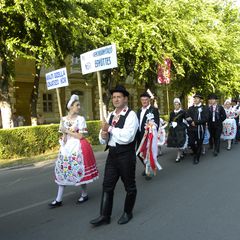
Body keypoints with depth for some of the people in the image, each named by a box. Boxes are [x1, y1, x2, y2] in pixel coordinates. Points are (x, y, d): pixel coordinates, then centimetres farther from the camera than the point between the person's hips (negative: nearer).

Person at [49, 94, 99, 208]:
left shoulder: (80, 119, -6)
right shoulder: (63, 119, 7)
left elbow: (80, 136, -11)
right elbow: (63, 135, 14)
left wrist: (67, 131, -10)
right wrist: (62, 139, -7)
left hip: (78, 147, -4)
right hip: (66, 148, 4)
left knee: (79, 170, 1)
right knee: (62, 170, 4)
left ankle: (84, 194, 22)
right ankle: (58, 199, 11)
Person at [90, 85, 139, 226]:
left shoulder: (131, 115, -13)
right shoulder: (111, 115, 9)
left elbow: (127, 137, -28)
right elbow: (103, 140, 12)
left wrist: (110, 129, -17)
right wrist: (104, 136, -12)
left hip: (126, 155, -6)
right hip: (112, 154, 7)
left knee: (129, 185, 12)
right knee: (107, 185, 10)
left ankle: (128, 213, 32)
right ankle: (105, 216, 22)